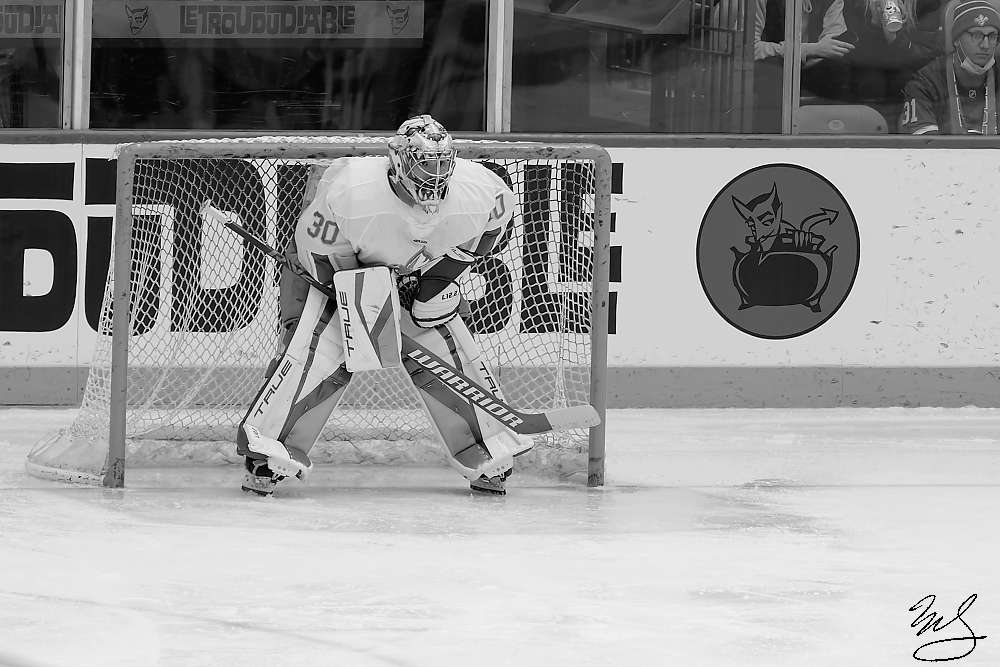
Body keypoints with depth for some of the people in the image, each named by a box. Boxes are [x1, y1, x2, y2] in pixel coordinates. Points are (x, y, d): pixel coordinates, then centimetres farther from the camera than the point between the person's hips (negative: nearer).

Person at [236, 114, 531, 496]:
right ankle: (266, 453, -16)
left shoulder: (479, 190, -28)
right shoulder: (350, 193, -39)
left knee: (448, 350, -5)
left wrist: (440, 277, -9)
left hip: (411, 274, 4)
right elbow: (317, 250, -24)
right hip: (331, 265, -4)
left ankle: (488, 459, 9)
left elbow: (492, 221, -4)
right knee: (319, 353, -22)